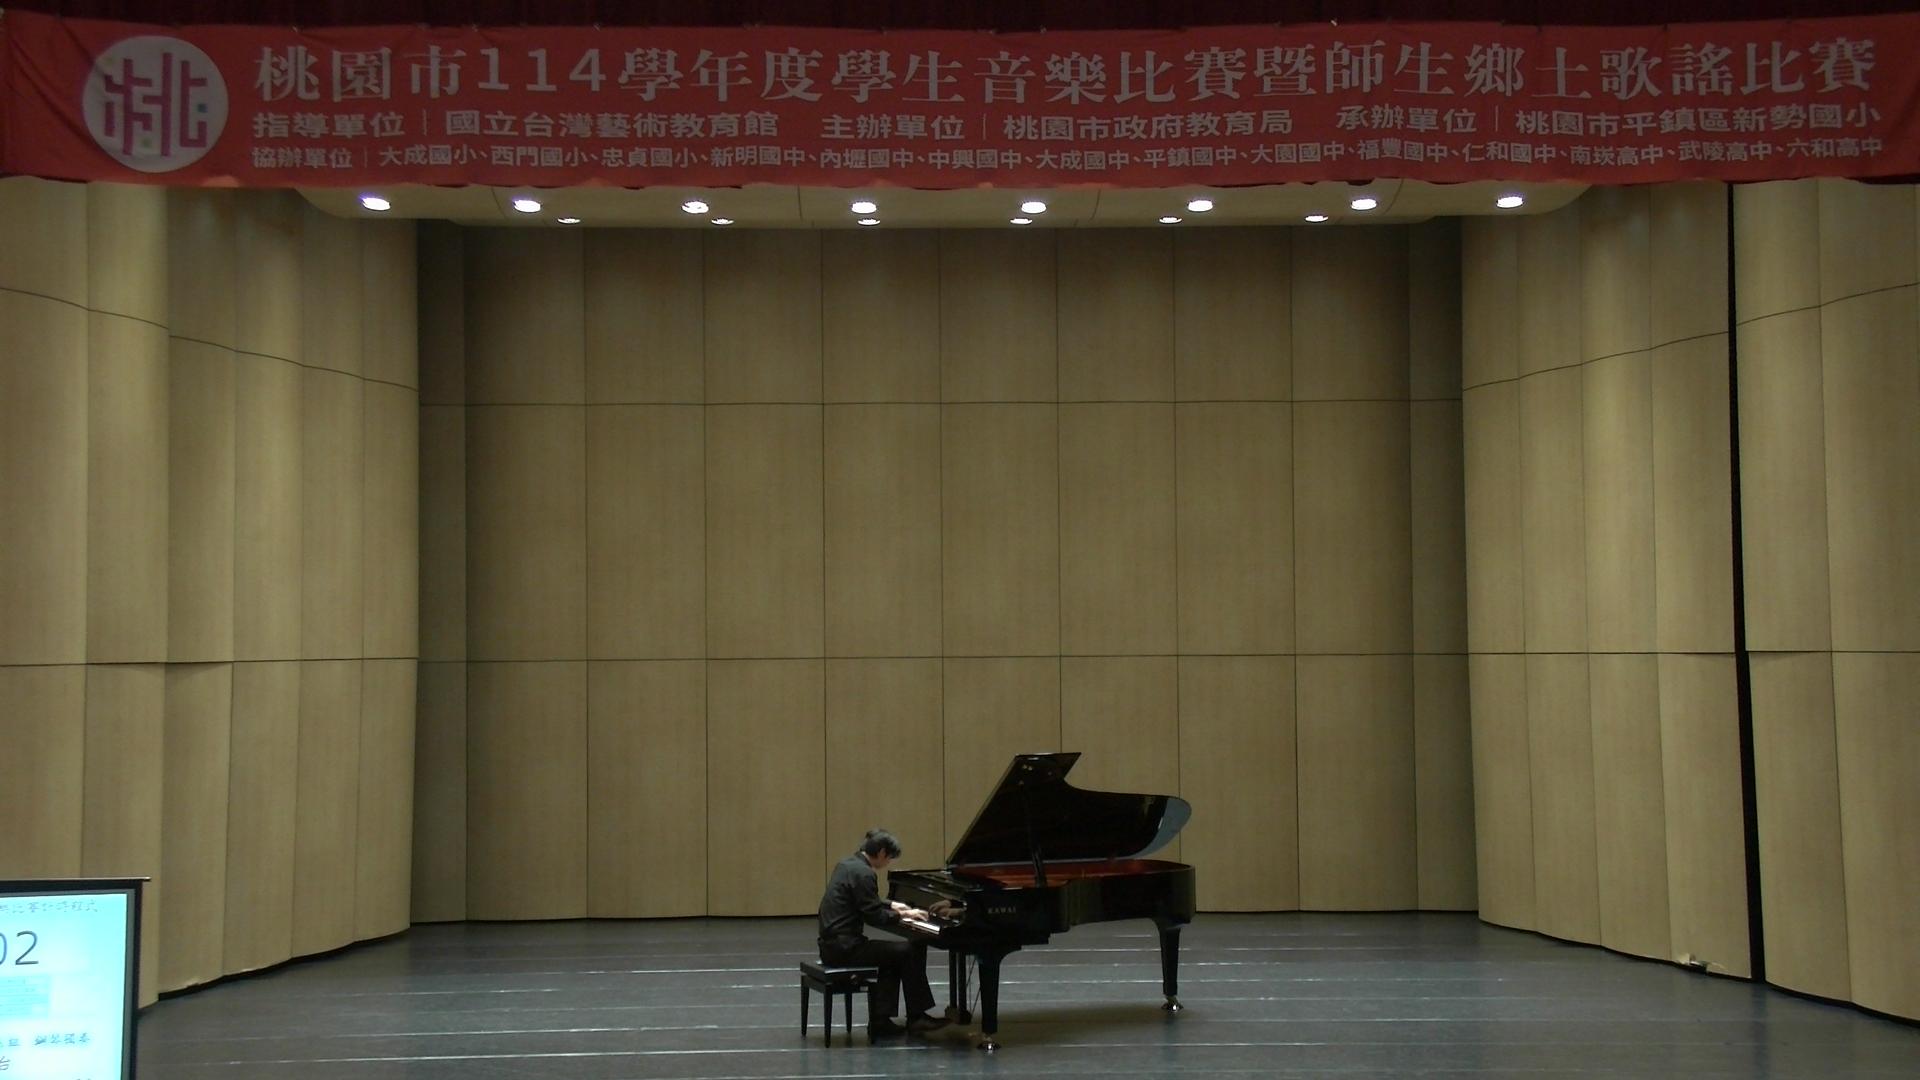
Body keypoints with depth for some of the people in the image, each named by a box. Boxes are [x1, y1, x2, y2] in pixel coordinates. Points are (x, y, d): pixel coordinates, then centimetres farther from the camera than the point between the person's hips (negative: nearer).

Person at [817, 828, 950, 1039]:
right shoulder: (864, 873, -17)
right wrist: (903, 915, -3)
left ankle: (880, 1021, 17)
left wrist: (891, 906, 27)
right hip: (844, 947, -10)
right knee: (909, 952, -2)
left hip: (833, 942, 10)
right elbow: (873, 917, -16)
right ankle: (916, 1017, 8)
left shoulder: (848, 863, 13)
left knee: (888, 958, 23)